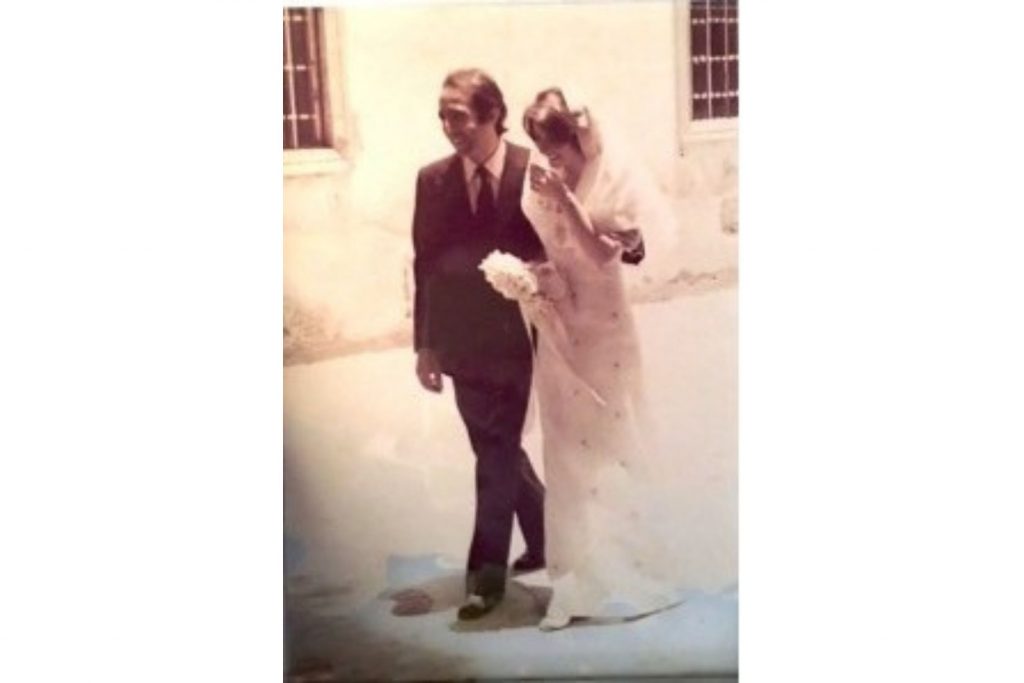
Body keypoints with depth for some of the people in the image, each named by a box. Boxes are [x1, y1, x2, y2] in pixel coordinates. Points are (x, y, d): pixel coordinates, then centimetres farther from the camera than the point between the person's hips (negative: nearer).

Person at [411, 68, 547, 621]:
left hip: (518, 338, -3)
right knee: (497, 449, 15)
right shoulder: (433, 181, 1)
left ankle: (487, 569, 10)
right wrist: (425, 343, 3)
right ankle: (545, 538, 36)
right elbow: (425, 265, 3)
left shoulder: (535, 171, -7)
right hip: (464, 343, 4)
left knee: (498, 453, -1)